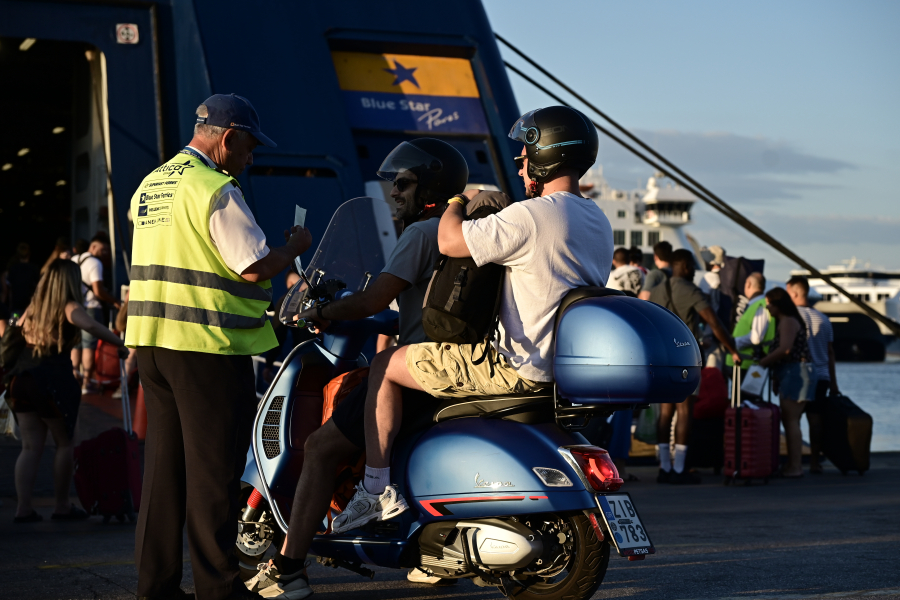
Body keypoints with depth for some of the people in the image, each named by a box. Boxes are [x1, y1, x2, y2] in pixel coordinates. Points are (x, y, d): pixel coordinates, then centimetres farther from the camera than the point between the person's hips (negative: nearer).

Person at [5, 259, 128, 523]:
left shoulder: (33, 307, 17)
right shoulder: (68, 308, -5)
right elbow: (89, 325, -25)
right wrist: (120, 344, -20)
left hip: (21, 379, 6)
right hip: (53, 380, -6)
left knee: (31, 446, 8)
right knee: (65, 444, 9)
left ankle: (23, 507, 0)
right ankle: (62, 506, 12)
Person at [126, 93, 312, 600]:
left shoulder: (149, 186, 15)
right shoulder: (216, 190, -13)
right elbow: (254, 268, -17)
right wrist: (295, 246, 1)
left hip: (152, 339, 8)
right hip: (207, 347, -8)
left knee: (166, 464, 12)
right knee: (213, 469, -1)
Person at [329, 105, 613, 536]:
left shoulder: (532, 215, -19)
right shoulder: (599, 222, 11)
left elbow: (450, 242, -19)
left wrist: (458, 203, 3)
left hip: (522, 369, -9)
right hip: (568, 367, 10)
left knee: (386, 365, 1)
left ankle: (377, 489, 2)